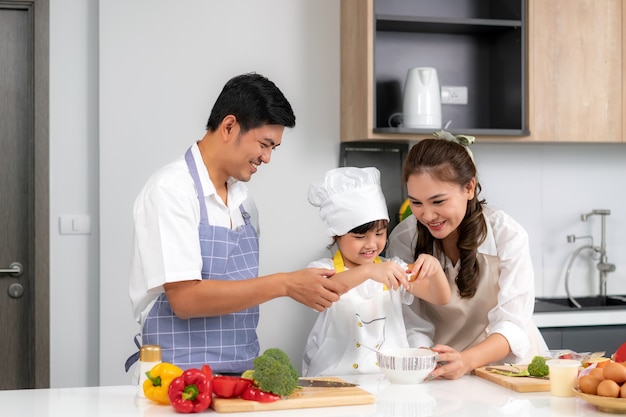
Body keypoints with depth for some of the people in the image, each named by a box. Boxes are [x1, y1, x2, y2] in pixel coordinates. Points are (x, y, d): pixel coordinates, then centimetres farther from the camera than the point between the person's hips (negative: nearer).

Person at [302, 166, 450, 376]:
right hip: (334, 381, -3)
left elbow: (441, 298, 4)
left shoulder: (392, 270, 10)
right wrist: (367, 271, -37)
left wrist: (434, 268, -17)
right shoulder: (324, 270, -1)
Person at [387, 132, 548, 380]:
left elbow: (512, 326, -18)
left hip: (507, 365, -1)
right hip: (440, 376, 1)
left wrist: (467, 360, -36)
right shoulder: (403, 239, -8)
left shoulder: (508, 236, -13)